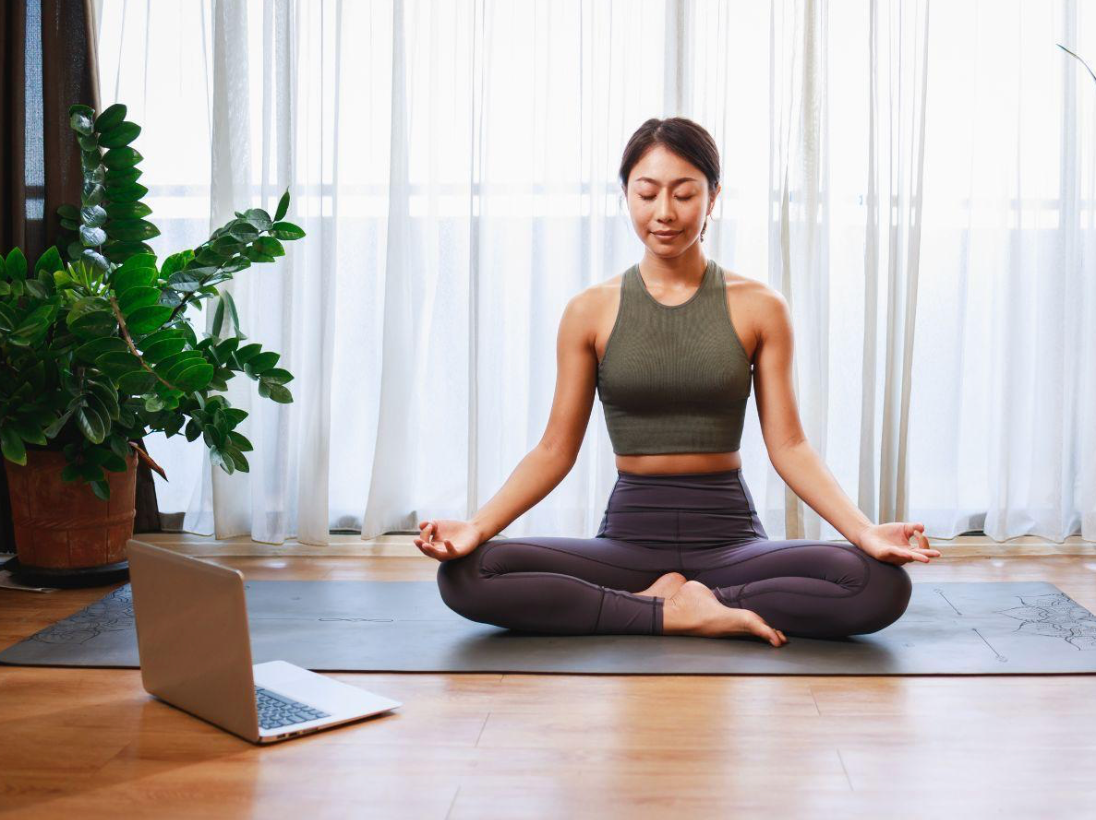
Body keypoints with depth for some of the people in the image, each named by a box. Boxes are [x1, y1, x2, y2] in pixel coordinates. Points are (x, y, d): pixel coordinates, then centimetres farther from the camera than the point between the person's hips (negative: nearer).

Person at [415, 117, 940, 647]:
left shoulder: (758, 308, 3)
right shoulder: (590, 313, 3)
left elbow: (787, 446, 1)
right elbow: (556, 450, 3)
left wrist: (863, 531, -15)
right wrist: (478, 527, -13)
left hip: (729, 535, 0)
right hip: (629, 533, 0)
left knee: (883, 585, -28)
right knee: (464, 574, -26)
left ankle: (668, 599, -16)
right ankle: (677, 613, -19)